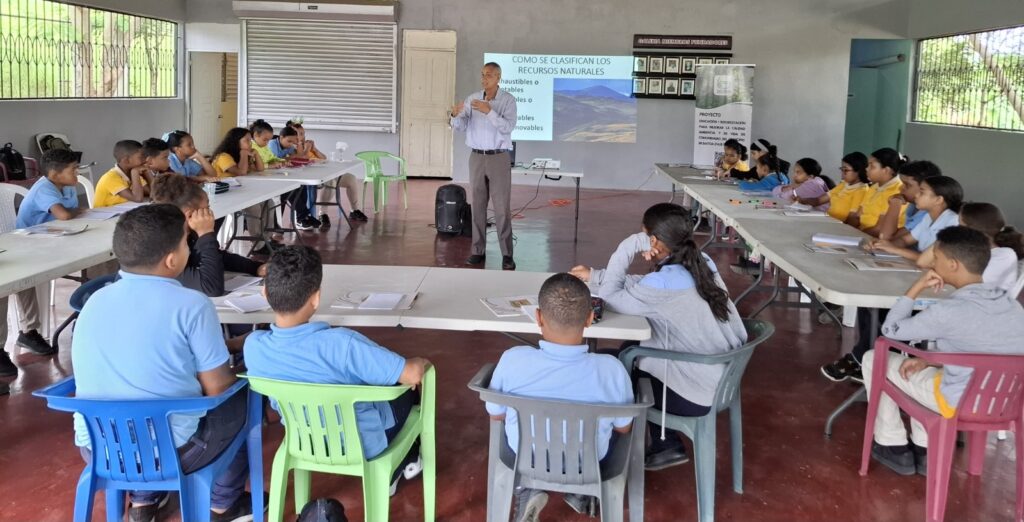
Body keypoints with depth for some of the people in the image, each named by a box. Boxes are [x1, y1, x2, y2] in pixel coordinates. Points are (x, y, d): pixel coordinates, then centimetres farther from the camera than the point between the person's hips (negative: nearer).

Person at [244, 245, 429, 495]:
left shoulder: (253, 346, -21)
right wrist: (420, 364, -7)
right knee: (409, 387, 22)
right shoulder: (340, 343, -37)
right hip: (360, 444, -5)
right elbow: (412, 375, -31)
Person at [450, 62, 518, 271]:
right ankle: (478, 251, 10)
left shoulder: (508, 99, -5)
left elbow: (508, 127, -18)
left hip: (499, 158, -3)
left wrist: (489, 111, -27)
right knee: (477, 206, 4)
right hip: (477, 157, 3)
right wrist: (455, 115, -25)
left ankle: (507, 254, -2)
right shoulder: (472, 99, 5)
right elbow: (460, 126, -3)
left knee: (502, 208, -4)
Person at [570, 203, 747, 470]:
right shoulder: (701, 263, 0)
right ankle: (667, 445, 30)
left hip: (699, 395, -8)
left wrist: (631, 244, -16)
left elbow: (611, 296, -15)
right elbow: (641, 286, 11)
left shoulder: (667, 283, -26)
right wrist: (595, 275, 13)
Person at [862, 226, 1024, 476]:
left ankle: (893, 447, 19)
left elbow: (891, 330, -9)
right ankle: (925, 450, 27)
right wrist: (928, 360, 7)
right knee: (920, 368, 32)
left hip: (959, 403, -7)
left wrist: (916, 288, -7)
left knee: (874, 359, 9)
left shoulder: (949, 311, -24)